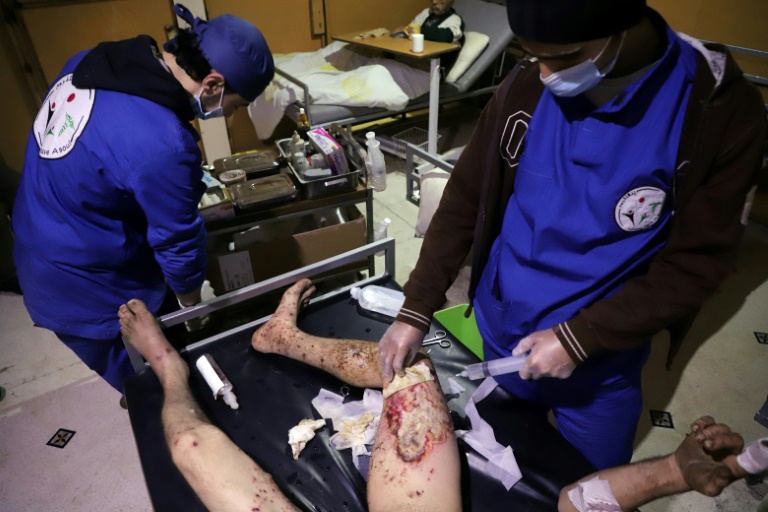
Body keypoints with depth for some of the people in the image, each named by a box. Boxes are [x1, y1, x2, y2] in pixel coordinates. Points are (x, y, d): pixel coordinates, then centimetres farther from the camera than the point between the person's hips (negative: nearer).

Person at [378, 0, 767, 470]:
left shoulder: (722, 111, -17)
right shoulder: (525, 87, -11)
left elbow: (698, 262, -14)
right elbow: (464, 202, -7)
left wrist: (579, 339, -20)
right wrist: (415, 310, -10)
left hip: (601, 365, -2)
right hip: (500, 337, 3)